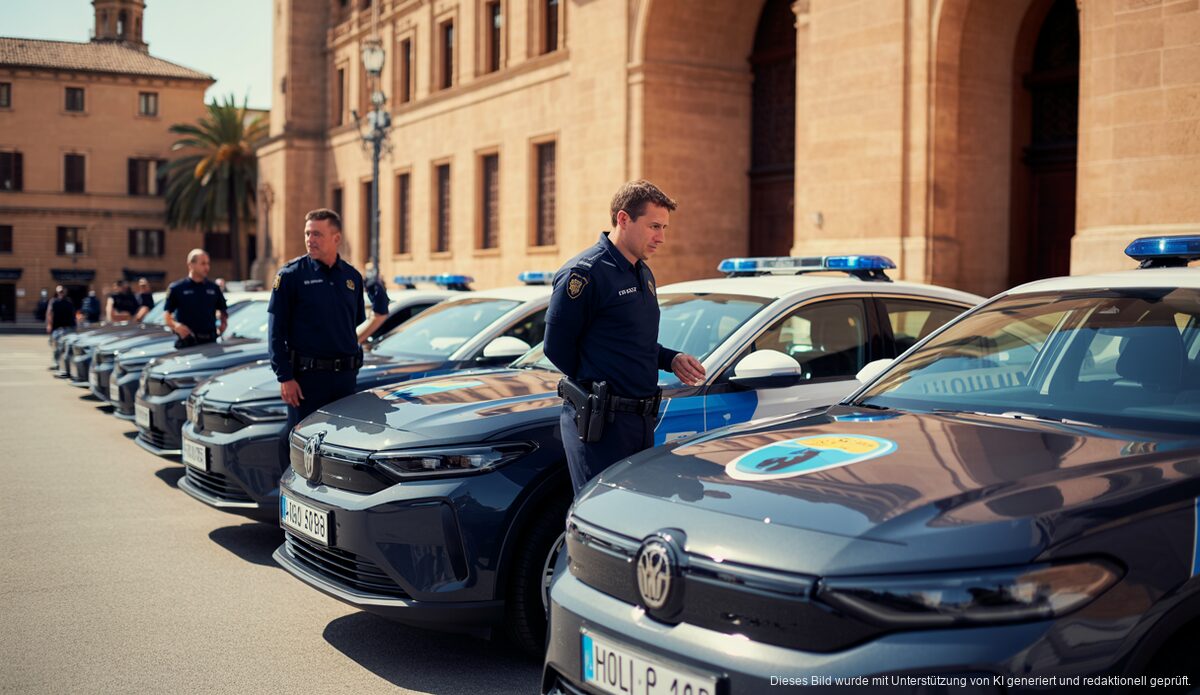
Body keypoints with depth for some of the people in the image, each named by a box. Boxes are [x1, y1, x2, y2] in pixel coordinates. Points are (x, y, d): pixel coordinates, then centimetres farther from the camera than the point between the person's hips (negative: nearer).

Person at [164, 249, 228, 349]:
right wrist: (176, 325, -18)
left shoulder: (213, 287, 11)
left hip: (210, 341, 3)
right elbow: (166, 314, 0)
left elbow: (223, 310, 21)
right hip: (187, 343, -3)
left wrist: (223, 323, 1)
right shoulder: (177, 288, 1)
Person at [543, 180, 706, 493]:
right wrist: (596, 385, -3)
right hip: (598, 422, -9)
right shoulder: (585, 273, -14)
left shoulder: (643, 274, 15)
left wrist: (671, 359, 7)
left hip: (641, 420, 9)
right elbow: (557, 346, -13)